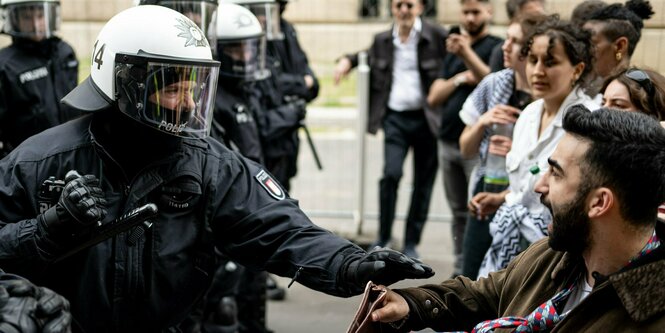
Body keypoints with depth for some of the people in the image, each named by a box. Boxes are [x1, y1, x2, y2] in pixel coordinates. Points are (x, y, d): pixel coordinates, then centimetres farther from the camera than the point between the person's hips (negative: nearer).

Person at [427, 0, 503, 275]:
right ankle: (461, 270, 15)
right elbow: (434, 97, 13)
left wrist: (467, 53, -28)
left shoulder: (497, 47, 0)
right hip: (448, 142, 6)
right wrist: (459, 79, -4)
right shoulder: (453, 50, 18)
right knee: (459, 212, 10)